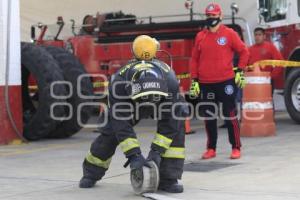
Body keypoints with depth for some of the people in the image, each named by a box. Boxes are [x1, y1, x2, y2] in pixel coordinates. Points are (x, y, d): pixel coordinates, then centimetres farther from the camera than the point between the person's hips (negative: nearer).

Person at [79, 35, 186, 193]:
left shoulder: (170, 81, -42)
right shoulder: (119, 83, -41)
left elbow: (168, 122, -33)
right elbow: (121, 124, -38)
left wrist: (156, 151, -39)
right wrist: (133, 154, -44)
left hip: (162, 102, 0)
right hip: (129, 104, 0)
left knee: (175, 125, -25)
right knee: (111, 132, -7)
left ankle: (168, 179, -18)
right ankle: (91, 174, 19)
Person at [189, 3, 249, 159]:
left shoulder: (229, 34, -1)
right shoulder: (200, 36, 8)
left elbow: (244, 51, 6)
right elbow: (194, 59, 11)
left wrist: (240, 71, -1)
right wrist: (194, 80, 6)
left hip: (226, 82, -3)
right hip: (205, 84, 3)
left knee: (230, 115, -1)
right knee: (209, 117, 8)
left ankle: (236, 148, 6)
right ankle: (211, 149, 18)